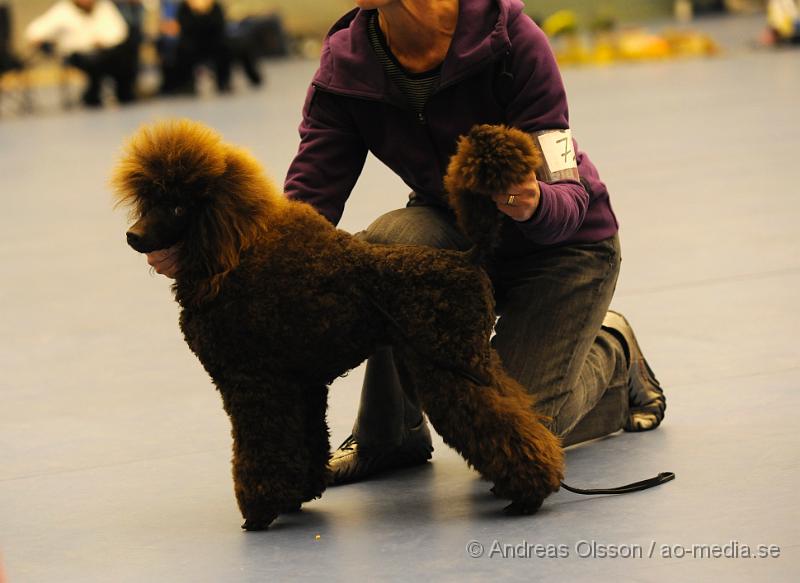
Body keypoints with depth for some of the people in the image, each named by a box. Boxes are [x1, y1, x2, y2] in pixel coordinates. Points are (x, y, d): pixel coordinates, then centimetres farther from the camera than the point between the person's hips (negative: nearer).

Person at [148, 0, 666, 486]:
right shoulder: (346, 64, -17)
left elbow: (569, 196, -28)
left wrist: (532, 202, -53)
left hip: (563, 245, -3)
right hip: (458, 231, 3)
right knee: (388, 243, -32)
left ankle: (611, 351, 18)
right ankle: (392, 435, -8)